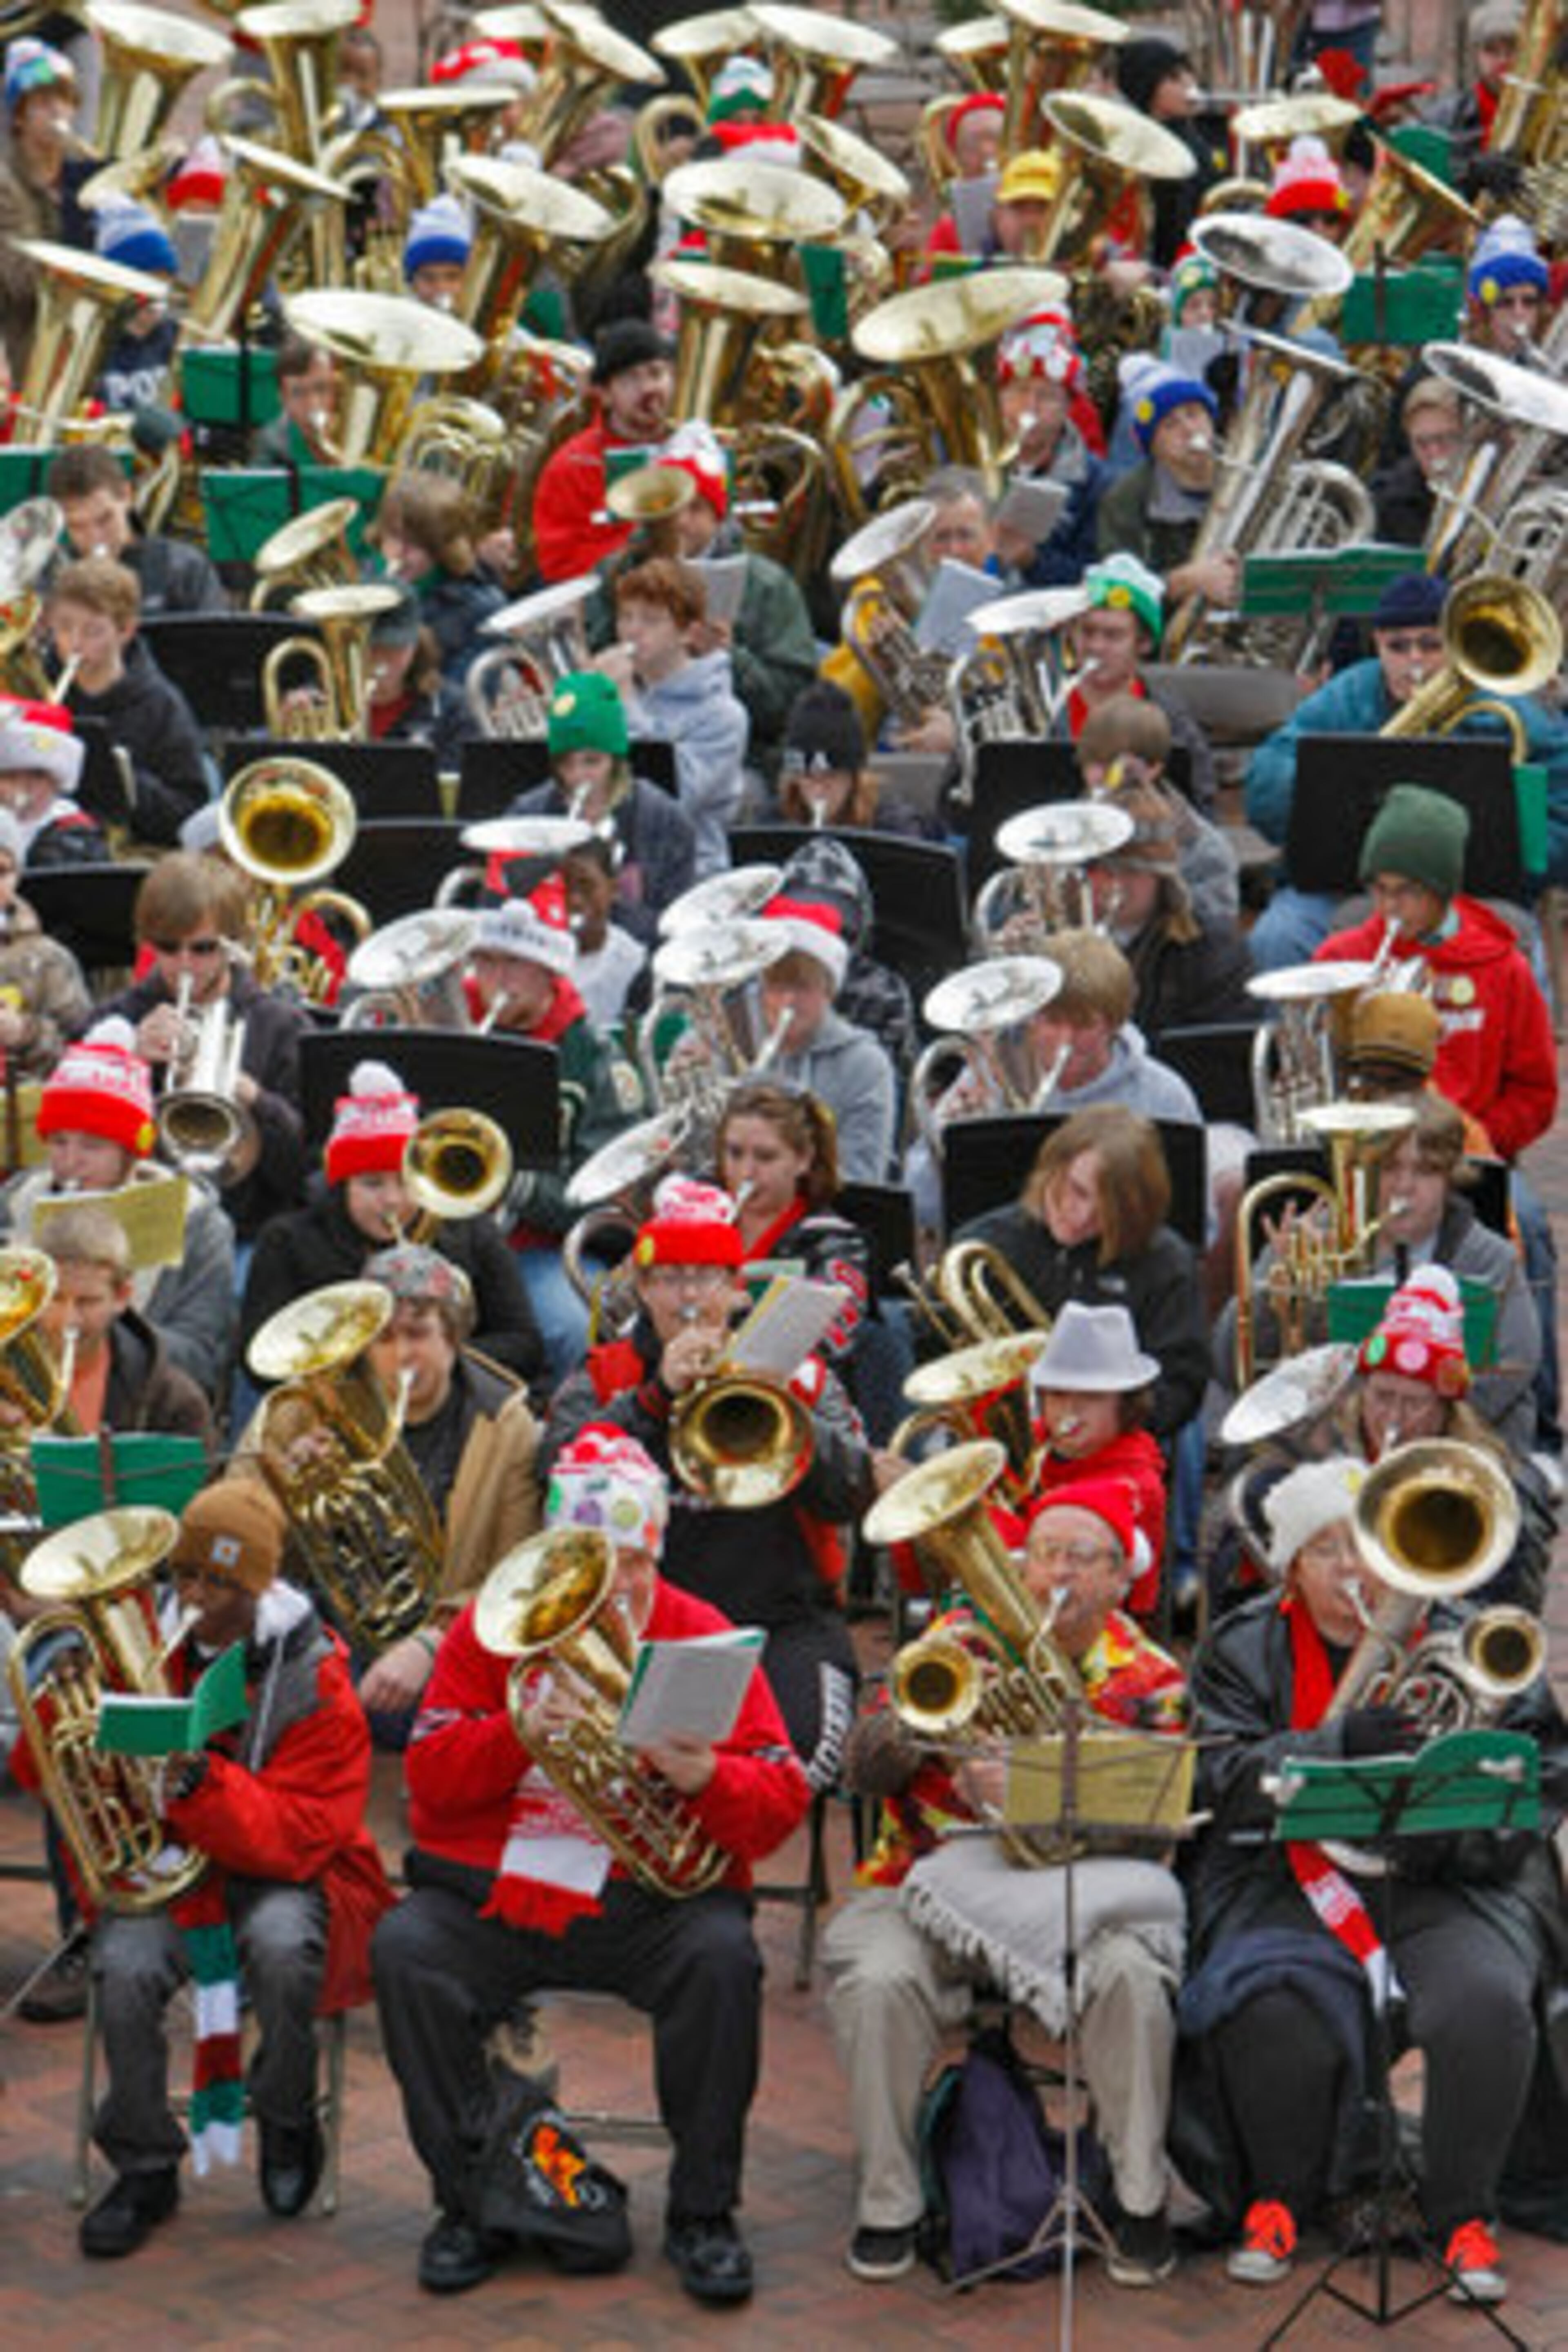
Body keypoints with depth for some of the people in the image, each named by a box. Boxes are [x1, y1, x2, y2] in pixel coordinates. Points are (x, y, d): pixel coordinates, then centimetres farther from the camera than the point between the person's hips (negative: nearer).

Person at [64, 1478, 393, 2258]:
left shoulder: (313, 1681, -8)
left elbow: (298, 1836, -18)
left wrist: (197, 1782, -34)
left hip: (282, 1876, -2)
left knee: (280, 1943, -36)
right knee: (124, 1968, -30)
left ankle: (287, 2122, -6)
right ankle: (145, 2170, -6)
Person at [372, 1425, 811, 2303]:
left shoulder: (702, 1635, 5)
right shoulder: (495, 1624, 9)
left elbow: (783, 1802, -2)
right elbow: (430, 1777, 1)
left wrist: (705, 1776, -25)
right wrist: (520, 1736, -18)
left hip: (647, 1900, -1)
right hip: (492, 1894, 1)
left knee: (723, 1957, -31)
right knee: (406, 1951, -27)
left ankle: (703, 2214, -14)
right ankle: (472, 2203, -12)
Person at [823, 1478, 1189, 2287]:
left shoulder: (1149, 1683, 1)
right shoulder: (961, 1639, 4)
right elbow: (864, 1772, -2)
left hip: (1072, 1888, 0)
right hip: (933, 1885, 1)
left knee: (1131, 1975, -31)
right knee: (880, 1981, -30)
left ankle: (1140, 2199, -11)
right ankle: (887, 2205, -11)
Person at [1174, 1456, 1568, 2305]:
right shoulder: (1244, 1650, 9)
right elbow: (1228, 1774, -6)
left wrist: (1448, 1831, -14)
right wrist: (1344, 1744, -23)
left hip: (1445, 1881, 1)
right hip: (1290, 1878, 0)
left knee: (1485, 2005, -30)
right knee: (1274, 2007, -31)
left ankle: (1462, 2214, -6)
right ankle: (1278, 2203, -4)